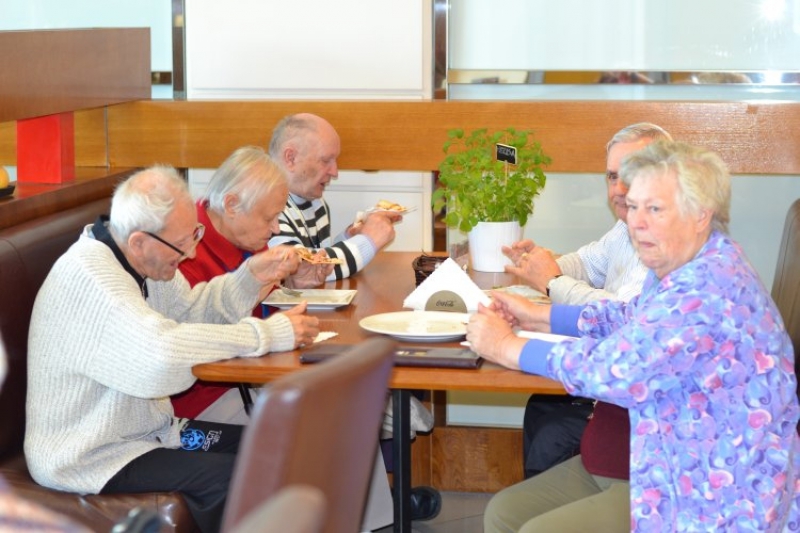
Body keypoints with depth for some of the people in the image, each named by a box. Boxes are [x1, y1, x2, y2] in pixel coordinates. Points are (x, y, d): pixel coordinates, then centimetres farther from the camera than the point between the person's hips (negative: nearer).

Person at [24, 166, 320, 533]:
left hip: (146, 429, 10)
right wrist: (270, 334, -33)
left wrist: (250, 277, -5)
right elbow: (163, 355, -41)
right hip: (92, 460, -10)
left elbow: (188, 312, 13)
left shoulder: (140, 257, 1)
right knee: (235, 478, -22)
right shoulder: (87, 278, -28)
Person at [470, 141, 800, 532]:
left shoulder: (708, 290, -26)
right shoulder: (681, 268, 7)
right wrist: (537, 316, 12)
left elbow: (614, 369, -29)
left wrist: (506, 347, -16)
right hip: (659, 461, 10)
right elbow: (632, 318, 26)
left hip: (709, 495, -10)